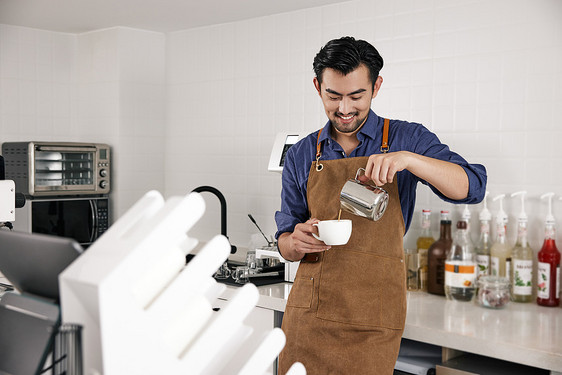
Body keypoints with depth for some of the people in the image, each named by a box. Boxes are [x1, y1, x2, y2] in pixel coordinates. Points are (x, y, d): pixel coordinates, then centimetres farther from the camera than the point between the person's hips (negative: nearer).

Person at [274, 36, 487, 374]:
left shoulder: (406, 139, 2)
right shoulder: (301, 156, 8)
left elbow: (471, 188, -11)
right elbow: (285, 243, 10)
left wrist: (407, 158, -25)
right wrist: (296, 242, -14)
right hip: (305, 310, 3)